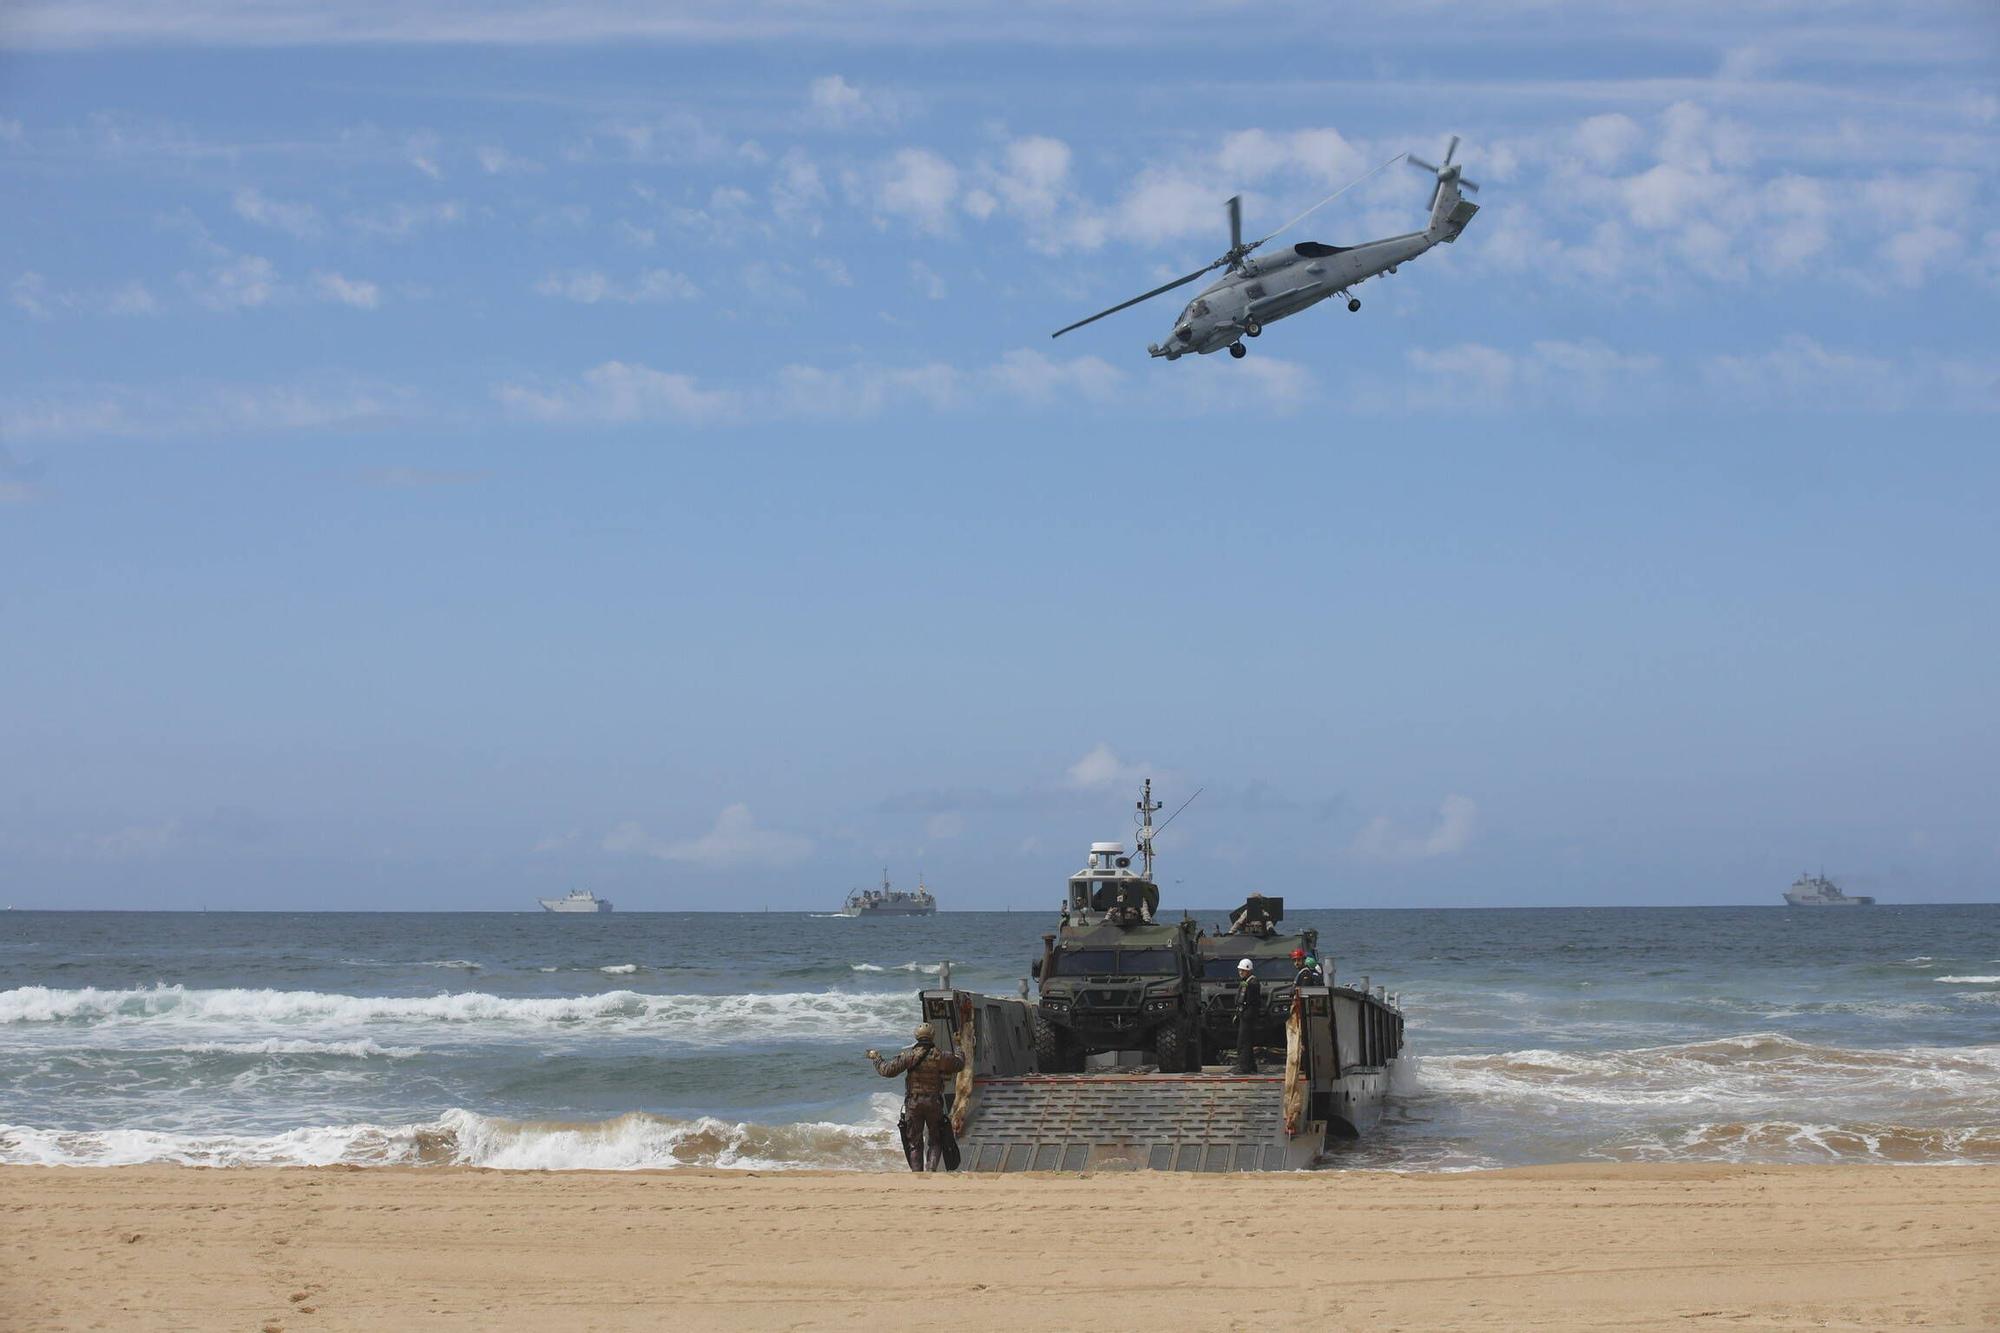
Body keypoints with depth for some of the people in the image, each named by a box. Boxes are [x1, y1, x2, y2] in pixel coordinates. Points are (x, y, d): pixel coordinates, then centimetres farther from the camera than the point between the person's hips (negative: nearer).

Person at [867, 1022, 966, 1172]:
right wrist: (961, 1056, 36)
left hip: (913, 1103, 0)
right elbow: (958, 1064, 13)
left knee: (915, 1142, 8)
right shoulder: (940, 1056, -6)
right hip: (934, 1103, 0)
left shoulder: (910, 1055, -9)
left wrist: (876, 1058, 7)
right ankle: (931, 1170, -5)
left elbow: (888, 1070, -10)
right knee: (935, 1141, 12)